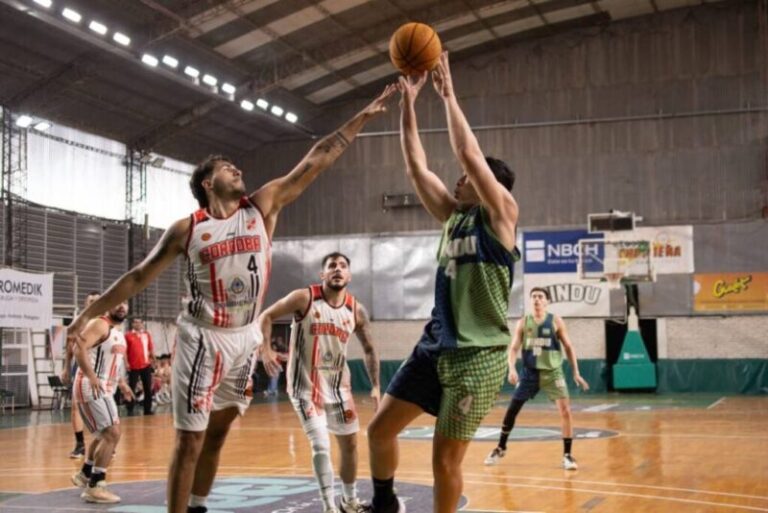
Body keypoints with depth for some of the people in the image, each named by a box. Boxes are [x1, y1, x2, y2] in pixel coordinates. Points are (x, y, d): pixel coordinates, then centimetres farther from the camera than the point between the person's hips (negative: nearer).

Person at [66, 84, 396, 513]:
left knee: (218, 432, 16)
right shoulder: (187, 229, -5)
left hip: (246, 337, 4)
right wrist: (91, 313, 2)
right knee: (190, 440, -2)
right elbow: (140, 276, 3)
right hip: (203, 339, -3)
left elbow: (317, 160, -4)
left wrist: (363, 117, -7)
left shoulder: (263, 206, 0)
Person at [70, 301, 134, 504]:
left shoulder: (119, 332, 16)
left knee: (105, 434, 24)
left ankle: (85, 475, 41)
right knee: (112, 433, -16)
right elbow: (79, 348, -27)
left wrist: (121, 383, 21)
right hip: (91, 387, -11)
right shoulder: (100, 324, -14)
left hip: (105, 388, 11)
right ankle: (95, 487, -12)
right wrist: (92, 377, -35)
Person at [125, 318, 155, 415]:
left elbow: (151, 348, 14)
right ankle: (130, 410, 8)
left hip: (146, 365, 4)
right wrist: (126, 362, -10)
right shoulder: (128, 335, -3)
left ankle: (147, 410, 13)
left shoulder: (147, 334, 8)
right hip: (133, 366, -4)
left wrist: (153, 359, 7)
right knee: (132, 388, 1)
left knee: (148, 388, 6)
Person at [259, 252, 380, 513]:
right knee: (321, 446, -14)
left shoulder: (357, 311, -2)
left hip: (338, 384, 5)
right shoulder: (304, 298, -14)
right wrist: (265, 350, -23)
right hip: (306, 385, -5)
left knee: (350, 443, 13)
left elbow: (369, 349, 10)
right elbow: (266, 316, -8)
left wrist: (375, 386, 2)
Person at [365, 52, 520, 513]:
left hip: (478, 352, -7)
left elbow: (470, 154, -16)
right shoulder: (453, 215, 13)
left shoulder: (501, 215, -4)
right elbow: (416, 165, 10)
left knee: (446, 459, -1)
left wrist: (448, 94, -11)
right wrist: (408, 101, 5)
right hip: (436, 344, 7)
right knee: (381, 428, 7)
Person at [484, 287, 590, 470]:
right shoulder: (523, 323, 0)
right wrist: (512, 369, -19)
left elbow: (568, 347, 2)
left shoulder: (556, 321, -4)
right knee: (511, 410, 3)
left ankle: (567, 455, -4)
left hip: (552, 372, -2)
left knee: (565, 411, -14)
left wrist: (576, 373, -1)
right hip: (530, 372, 2)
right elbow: (514, 347, -2)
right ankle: (501, 448, 22)